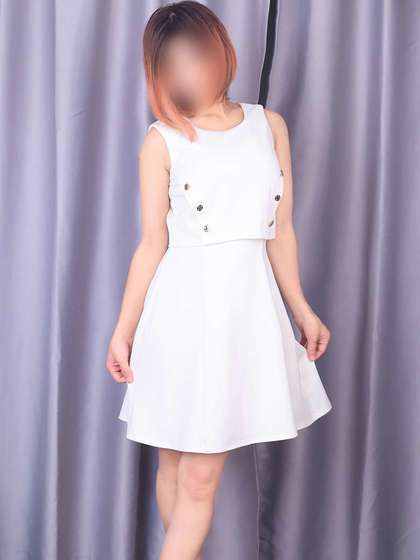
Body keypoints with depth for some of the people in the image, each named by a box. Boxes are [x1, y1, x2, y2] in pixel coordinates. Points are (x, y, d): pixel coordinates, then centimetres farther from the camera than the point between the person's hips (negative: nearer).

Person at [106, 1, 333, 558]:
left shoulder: (269, 125, 7)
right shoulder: (163, 141, -2)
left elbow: (281, 231, 11)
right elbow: (152, 244, 0)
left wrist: (301, 309, 13)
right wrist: (124, 329, -2)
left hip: (247, 306, 2)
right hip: (183, 309, -1)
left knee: (201, 476, 3)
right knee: (175, 465, 7)